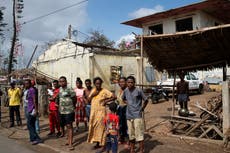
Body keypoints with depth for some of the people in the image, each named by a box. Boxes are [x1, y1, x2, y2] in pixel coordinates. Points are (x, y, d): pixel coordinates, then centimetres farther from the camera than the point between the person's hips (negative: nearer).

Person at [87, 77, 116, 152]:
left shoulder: (105, 91, -9)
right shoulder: (93, 90, 9)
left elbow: (114, 97, -12)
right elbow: (88, 100, 8)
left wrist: (106, 101, -13)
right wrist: (92, 95, -7)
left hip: (101, 111, -6)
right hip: (93, 111, 6)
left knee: (101, 128, -5)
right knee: (94, 127, 10)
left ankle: (103, 144, 3)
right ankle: (97, 143, 23)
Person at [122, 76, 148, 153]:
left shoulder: (138, 91, -12)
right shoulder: (125, 91, 4)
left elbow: (146, 100, -3)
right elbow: (123, 98, 24)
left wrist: (142, 109, 0)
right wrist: (127, 103, 9)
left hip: (137, 115, -5)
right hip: (129, 115, 5)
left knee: (139, 134, -4)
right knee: (131, 134, 14)